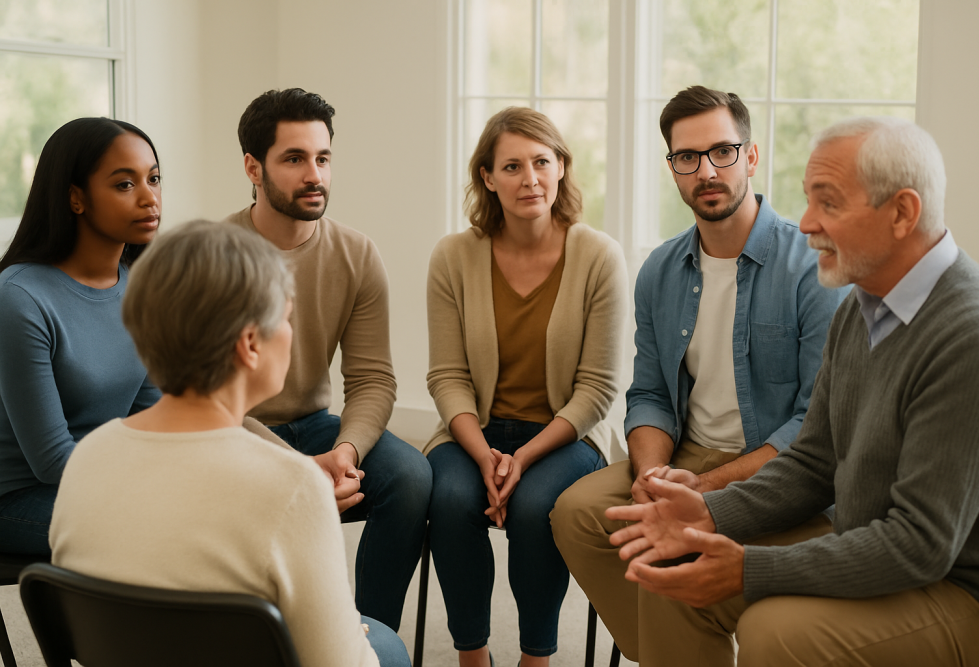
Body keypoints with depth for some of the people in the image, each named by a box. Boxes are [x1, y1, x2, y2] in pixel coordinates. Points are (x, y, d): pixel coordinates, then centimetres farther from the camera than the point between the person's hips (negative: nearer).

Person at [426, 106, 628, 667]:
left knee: (534, 505, -31)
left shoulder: (599, 257, -8)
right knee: (452, 499, -28)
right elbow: (448, 378, -1)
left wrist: (524, 458, -18)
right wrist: (486, 457, -18)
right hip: (478, 432, 2)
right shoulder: (454, 257, -2)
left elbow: (597, 388, -7)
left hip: (566, 434, -1)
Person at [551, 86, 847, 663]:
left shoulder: (813, 267, -12)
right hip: (686, 460, 6)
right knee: (577, 511, -15)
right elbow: (649, 394, 12)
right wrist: (651, 473, -10)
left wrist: (709, 484, -20)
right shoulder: (660, 272, 7)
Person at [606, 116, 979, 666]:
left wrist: (750, 570, -28)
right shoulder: (858, 312, 5)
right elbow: (814, 465, 11)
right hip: (876, 559, 9)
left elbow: (920, 543, -27)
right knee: (683, 586, 1)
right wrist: (712, 514, -6)